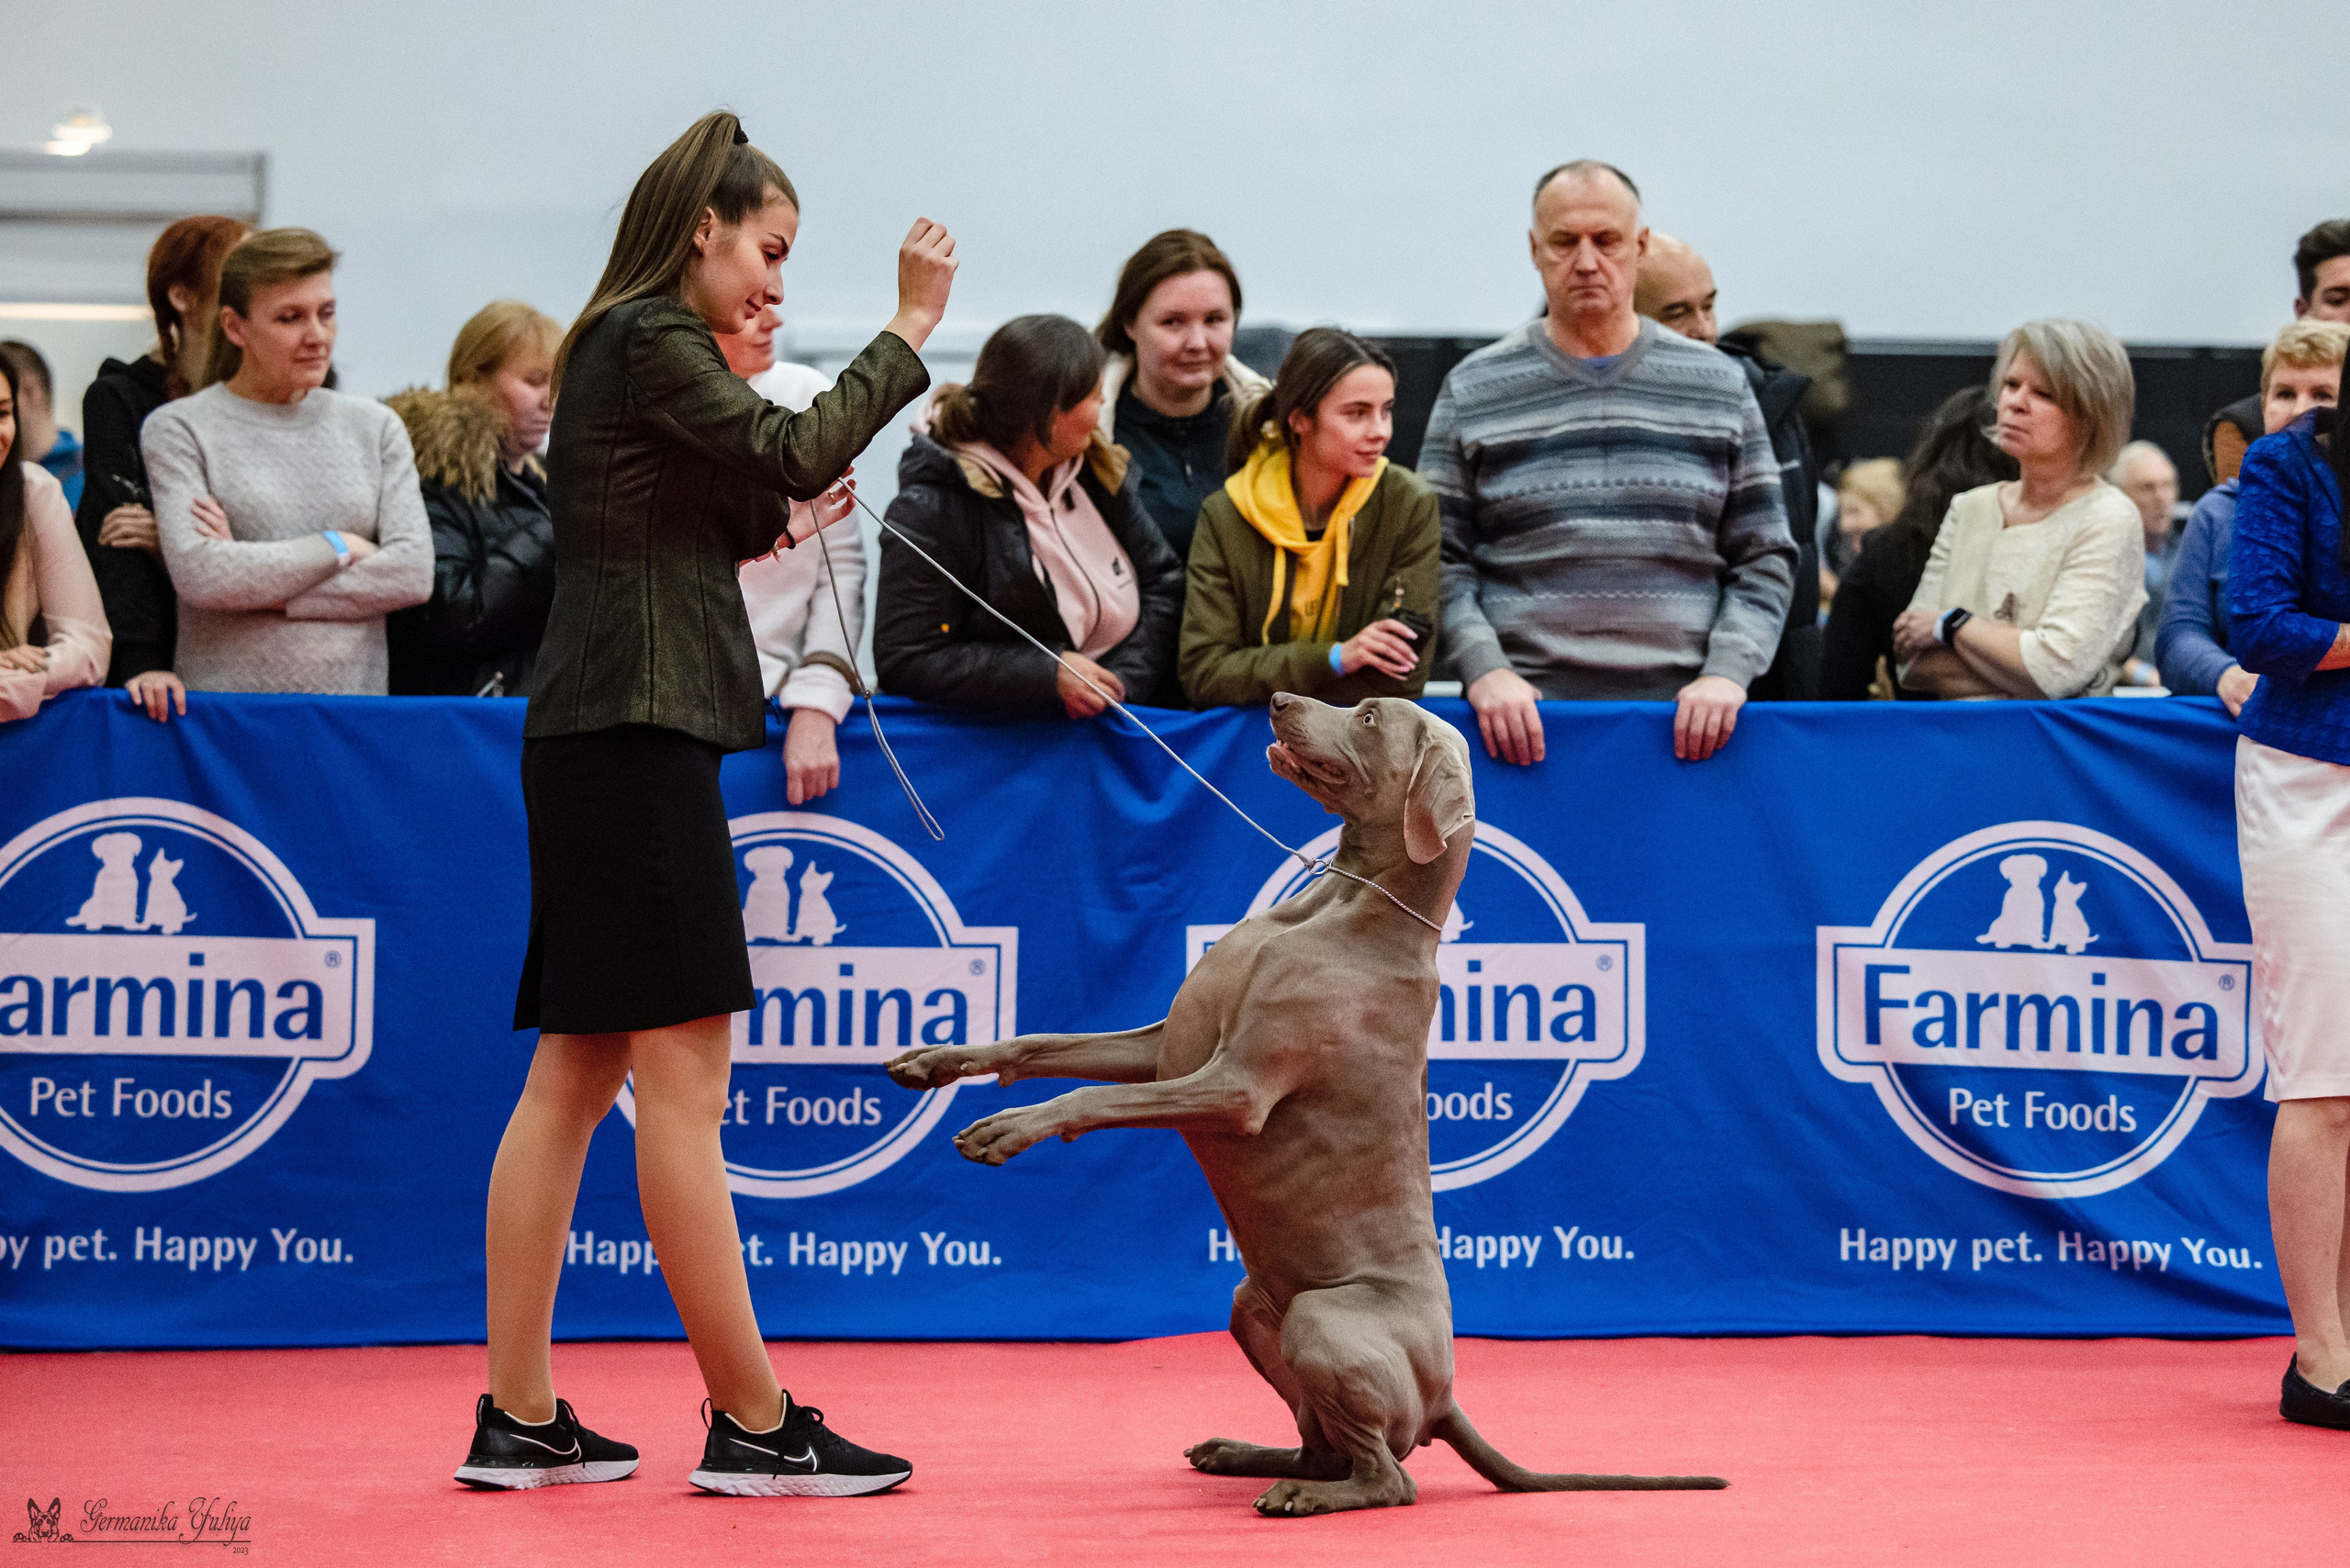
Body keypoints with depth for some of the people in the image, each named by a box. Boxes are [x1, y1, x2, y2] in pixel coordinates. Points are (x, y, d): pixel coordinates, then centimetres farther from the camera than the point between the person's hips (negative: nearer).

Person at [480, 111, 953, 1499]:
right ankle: (754, 1424, -5)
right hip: (638, 730, -10)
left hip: (597, 740, 10)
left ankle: (520, 1416, 10)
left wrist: (769, 525, 13)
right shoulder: (652, 341, -10)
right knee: (685, 1079, -8)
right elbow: (796, 451, -21)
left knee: (574, 1077, 9)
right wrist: (911, 330, -14)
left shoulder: (624, 346, 20)